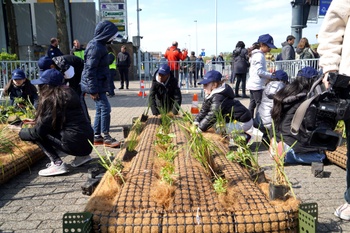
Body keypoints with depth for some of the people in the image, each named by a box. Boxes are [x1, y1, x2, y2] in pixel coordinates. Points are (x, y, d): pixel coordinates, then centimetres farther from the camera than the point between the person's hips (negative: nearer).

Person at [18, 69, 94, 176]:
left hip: (76, 144, -8)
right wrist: (36, 122, 30)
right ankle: (82, 156, 17)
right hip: (89, 141, 8)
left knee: (37, 134, 4)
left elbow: (39, 131, -5)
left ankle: (57, 164, -5)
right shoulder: (68, 93, 14)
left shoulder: (51, 100, -8)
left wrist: (21, 131, 14)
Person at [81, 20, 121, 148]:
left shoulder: (99, 44, 13)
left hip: (99, 84, 10)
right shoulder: (96, 47, -18)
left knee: (100, 109, 13)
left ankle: (97, 136, 21)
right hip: (96, 85, -10)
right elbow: (90, 70, -22)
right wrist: (93, 89, -22)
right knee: (105, 108, -6)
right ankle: (106, 137, 4)